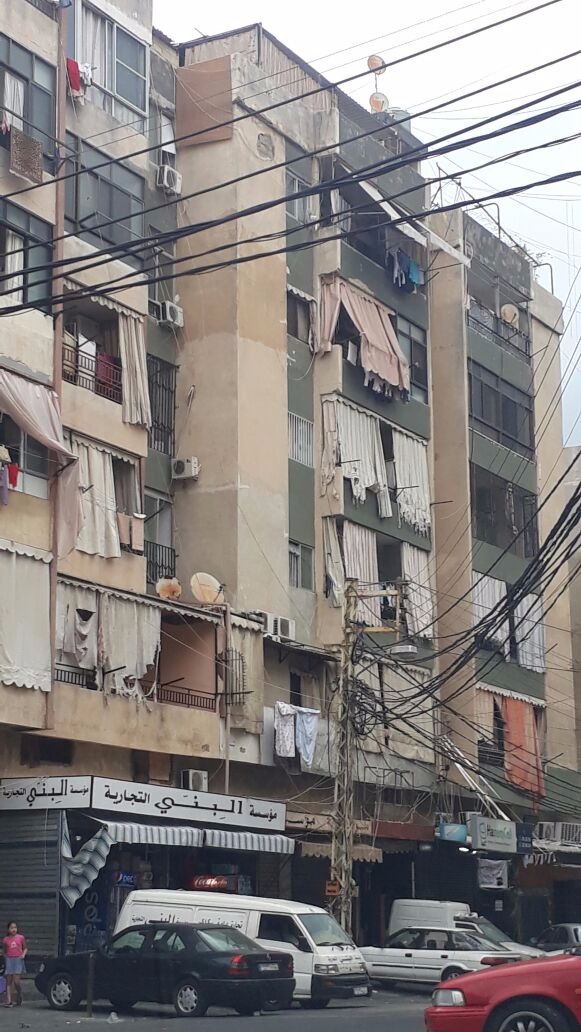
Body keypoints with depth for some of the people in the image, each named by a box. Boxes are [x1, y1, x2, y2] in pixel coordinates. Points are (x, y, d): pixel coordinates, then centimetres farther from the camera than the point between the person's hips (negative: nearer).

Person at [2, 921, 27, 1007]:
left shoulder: (21, 937, 3)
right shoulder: (6, 939, 6)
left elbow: (25, 948, 11)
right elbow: (5, 951, 17)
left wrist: (23, 954, -6)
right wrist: (5, 956, -1)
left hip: (18, 959, -2)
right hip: (9, 960, 2)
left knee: (16, 981, -9)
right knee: (9, 981, -1)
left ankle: (19, 994, 18)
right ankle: (9, 1001, -1)